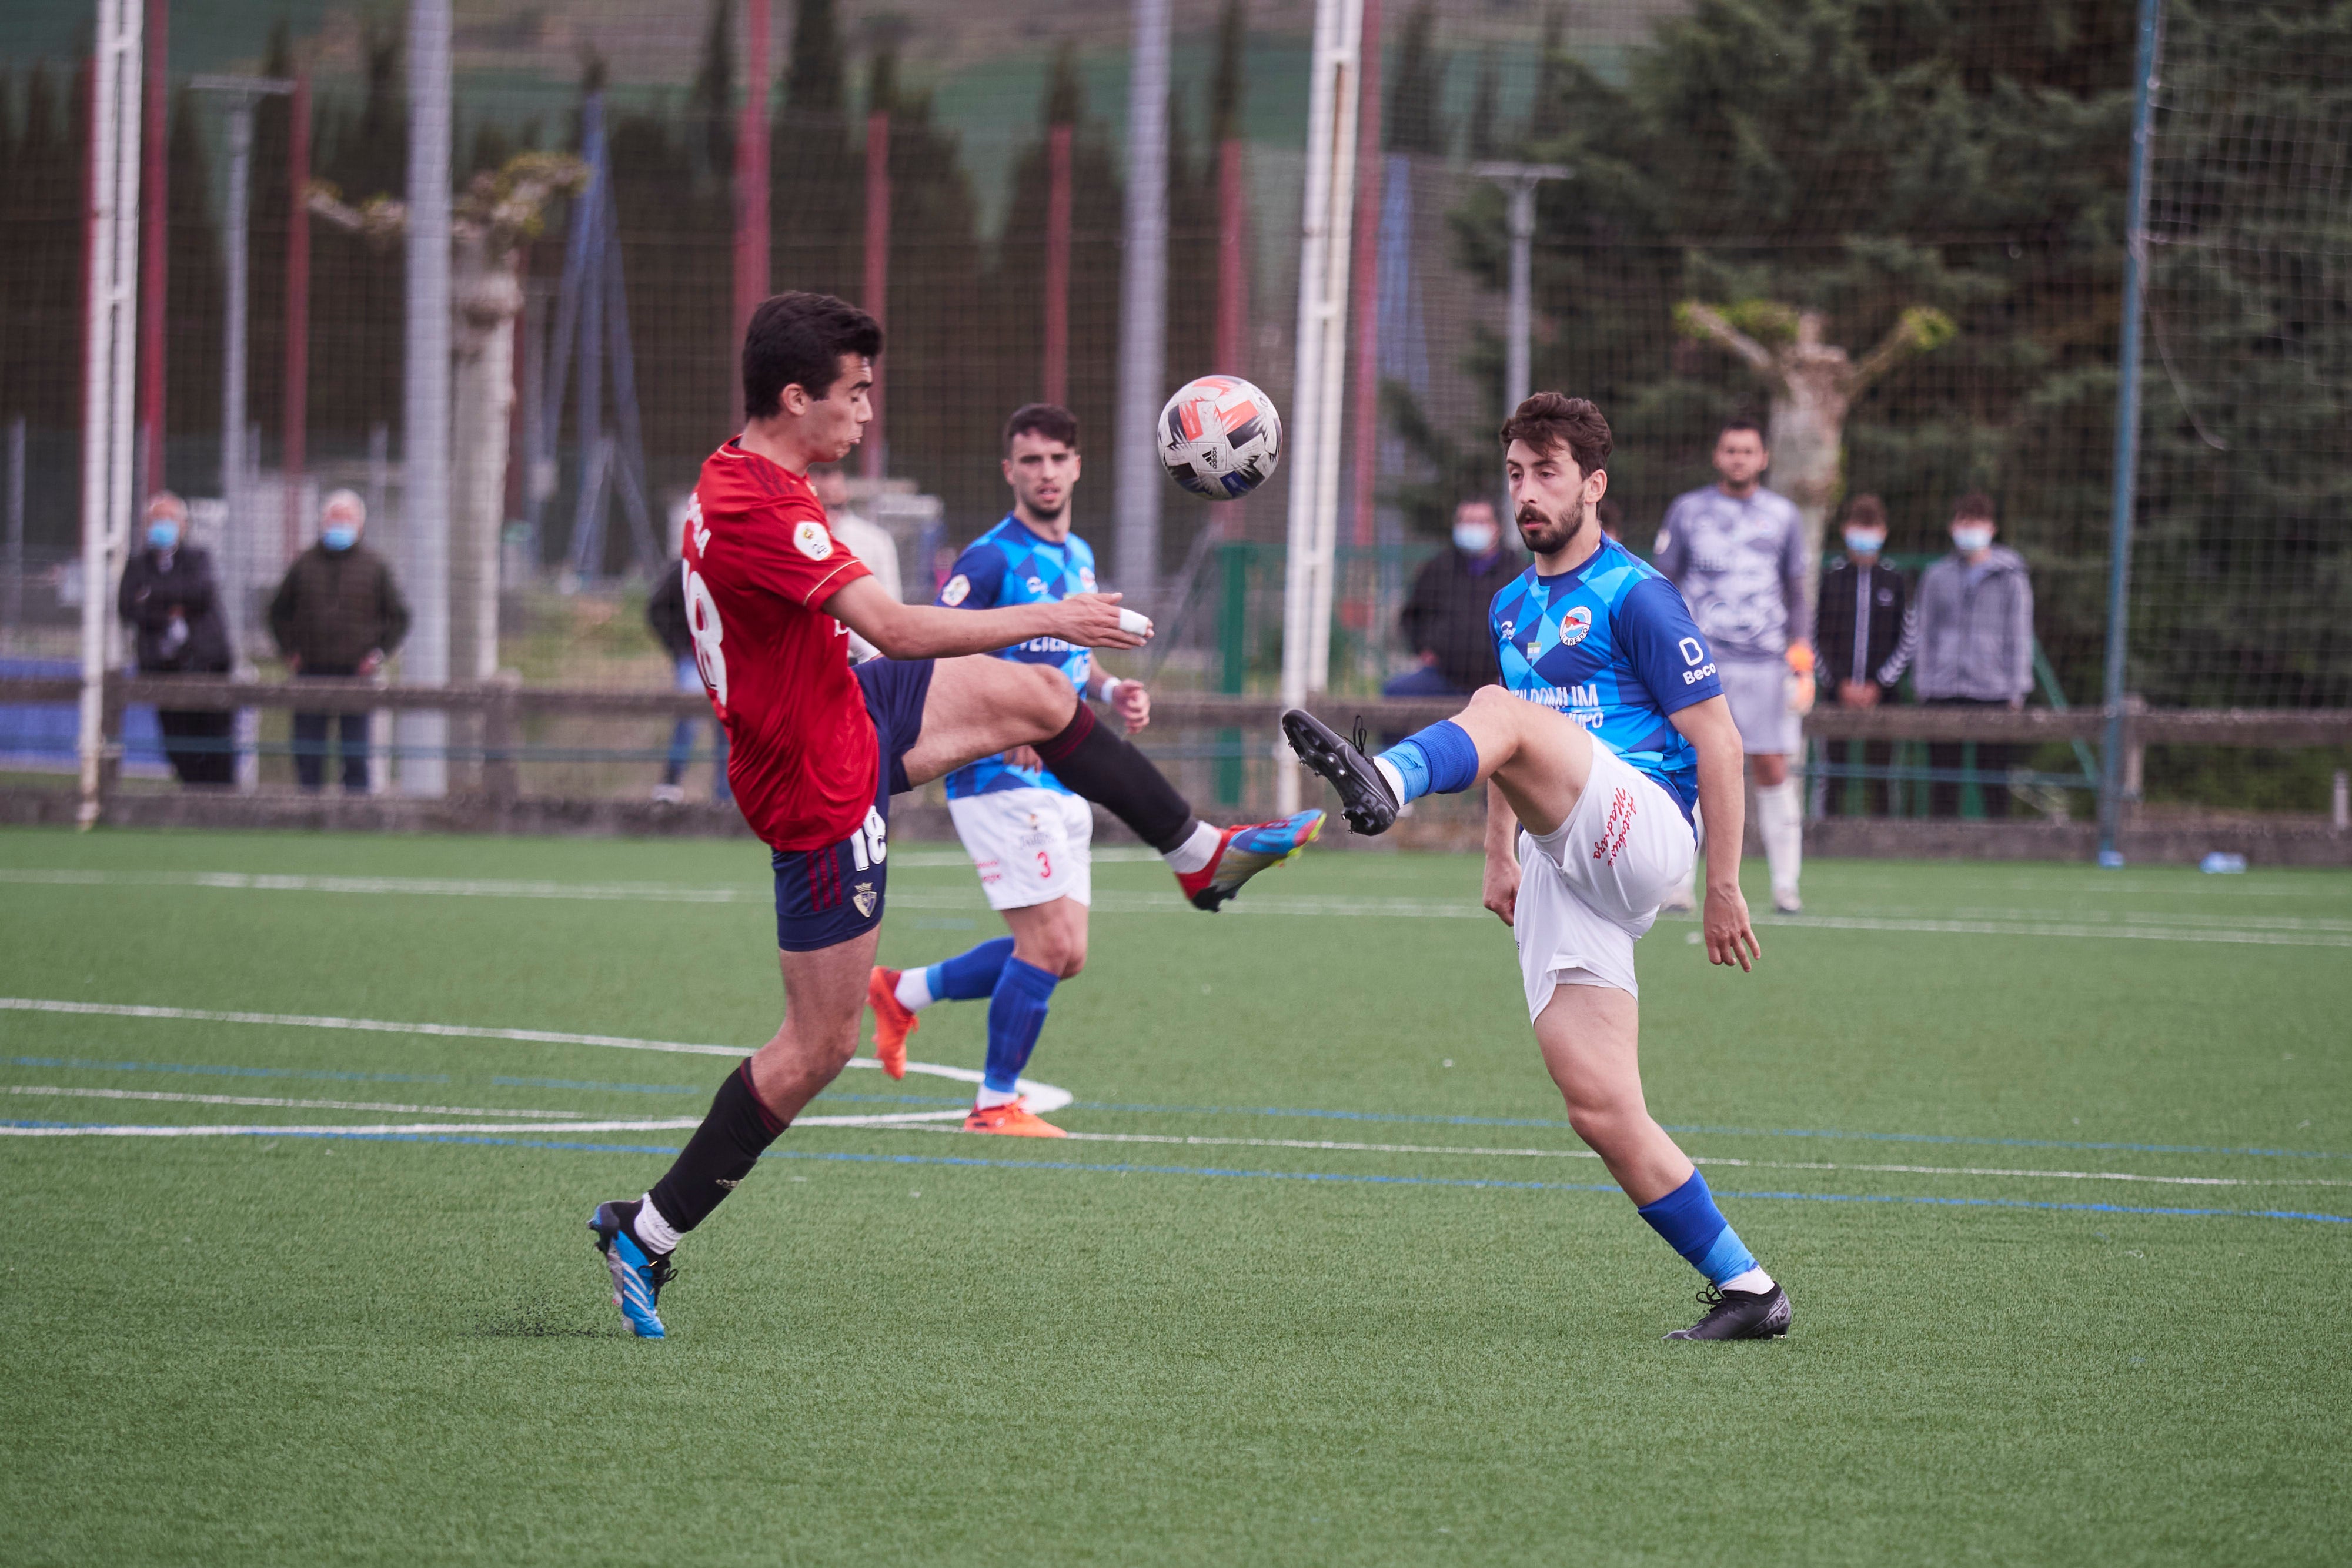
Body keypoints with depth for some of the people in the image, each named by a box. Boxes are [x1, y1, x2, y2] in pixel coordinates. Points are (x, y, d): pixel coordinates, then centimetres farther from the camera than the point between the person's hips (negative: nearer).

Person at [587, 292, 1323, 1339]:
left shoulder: (747, 479, 3)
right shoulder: (754, 509, -30)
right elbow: (896, 630, -31)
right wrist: (1048, 618, -22)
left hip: (850, 714, 10)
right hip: (824, 789, -10)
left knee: (1037, 696, 15)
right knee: (820, 1045, -2)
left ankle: (1199, 855, 32)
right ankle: (646, 1234, 4)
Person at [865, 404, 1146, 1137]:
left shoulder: (1079, 557, 14)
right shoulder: (990, 560, -12)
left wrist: (1111, 690, 7)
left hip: (1063, 785, 9)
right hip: (1001, 781, -9)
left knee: (1062, 955, 8)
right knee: (1050, 945, -10)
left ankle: (904, 993, 23)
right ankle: (996, 1103, 3)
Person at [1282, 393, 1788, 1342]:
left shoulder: (1635, 597, -2)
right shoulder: (1512, 609, 21)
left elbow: (1717, 744, -5)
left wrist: (1725, 889, -8)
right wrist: (1500, 859, 23)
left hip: (1642, 826, -8)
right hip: (1561, 869, 8)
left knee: (1499, 713, -31)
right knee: (1600, 1110, -4)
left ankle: (1385, 787, -65)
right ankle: (1745, 1290, 3)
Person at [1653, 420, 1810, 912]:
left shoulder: (1783, 515, 11)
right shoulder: (1687, 510, 8)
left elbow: (1795, 591, 16)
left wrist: (1802, 663, 8)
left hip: (1765, 663, 1)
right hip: (1698, 662, -1)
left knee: (1773, 772, -2)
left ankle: (1786, 885, 4)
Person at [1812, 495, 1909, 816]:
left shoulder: (1895, 581, 7)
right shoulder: (1831, 578, 6)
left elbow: (1906, 640, 5)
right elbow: (1818, 637, 4)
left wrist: (1878, 685, -5)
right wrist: (1840, 683, -6)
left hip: (1882, 692, 0)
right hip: (1838, 693, 0)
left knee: (1879, 772, -3)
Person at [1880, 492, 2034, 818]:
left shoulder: (2011, 578, 6)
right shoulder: (1936, 577, 12)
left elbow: (2020, 635, 6)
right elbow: (1918, 633, 15)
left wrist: (2017, 693, 0)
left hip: (1993, 692, -2)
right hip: (1942, 694, 2)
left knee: (1995, 784, -3)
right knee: (1943, 781, 0)